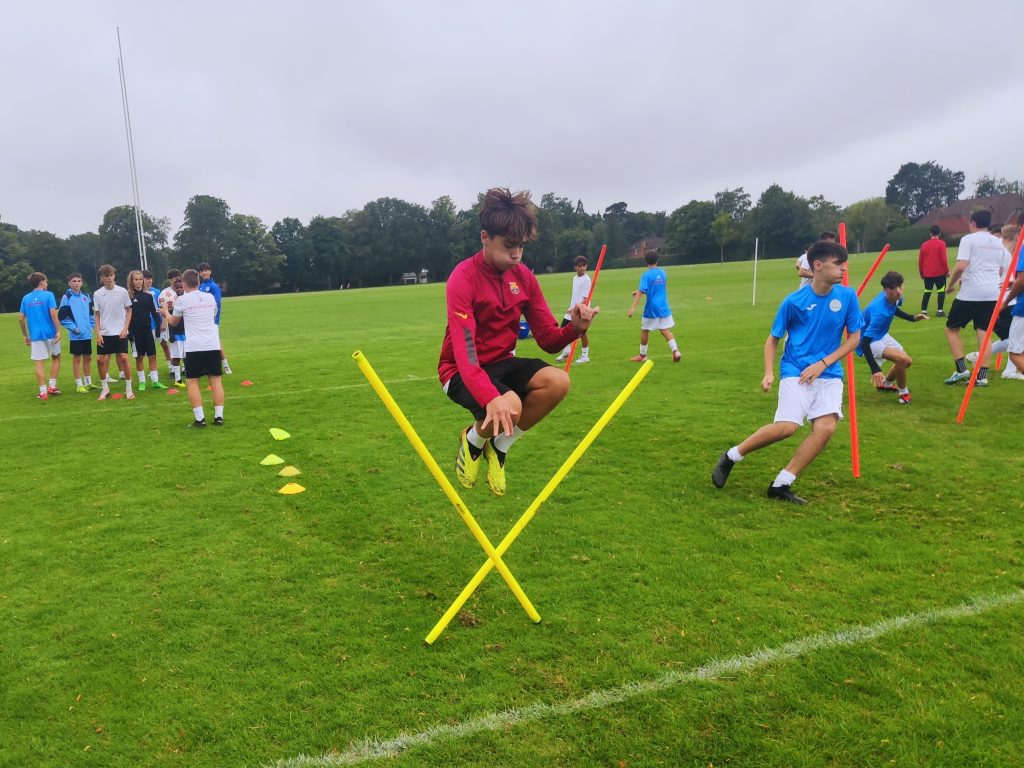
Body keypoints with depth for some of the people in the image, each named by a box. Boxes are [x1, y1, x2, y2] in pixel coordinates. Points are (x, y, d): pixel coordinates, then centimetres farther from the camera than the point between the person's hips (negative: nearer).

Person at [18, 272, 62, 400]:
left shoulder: (26, 298, 8)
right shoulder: (48, 295, -4)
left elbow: (20, 318, 7)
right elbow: (53, 314, -13)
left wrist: (25, 335, 16)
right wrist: (58, 330, -10)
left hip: (35, 335, 2)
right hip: (50, 333, -2)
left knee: (39, 363, 2)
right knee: (56, 357, 18)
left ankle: (43, 392, 1)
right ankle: (52, 386, 13)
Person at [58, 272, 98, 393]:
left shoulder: (86, 296, 8)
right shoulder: (66, 297, -7)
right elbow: (62, 317, -9)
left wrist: (92, 325, 7)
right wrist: (73, 327, -12)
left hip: (87, 334, 5)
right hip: (76, 335, -5)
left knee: (88, 358, 11)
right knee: (77, 359, 2)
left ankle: (88, 383, 21)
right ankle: (79, 385, 7)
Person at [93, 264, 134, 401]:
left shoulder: (122, 292, -2)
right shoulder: (97, 294, 1)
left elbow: (129, 311, 4)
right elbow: (96, 315, 6)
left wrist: (125, 328, -6)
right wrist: (98, 333, -2)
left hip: (120, 332, -2)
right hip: (104, 333, 2)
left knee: (123, 358, -10)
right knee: (100, 359, 1)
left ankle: (128, 389, 2)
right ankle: (105, 388, 17)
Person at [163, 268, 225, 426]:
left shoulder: (182, 300, 1)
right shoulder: (210, 298, 11)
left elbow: (173, 322, 16)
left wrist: (166, 312, 38)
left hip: (194, 347, -3)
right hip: (213, 345, 3)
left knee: (193, 381, 5)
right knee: (215, 380, 6)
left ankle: (199, 418, -2)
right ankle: (219, 416, 1)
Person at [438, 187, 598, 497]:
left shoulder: (524, 276, -2)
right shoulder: (463, 278, -20)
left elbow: (548, 340, -1)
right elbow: (464, 350, -31)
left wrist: (575, 328, -25)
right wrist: (491, 398, -48)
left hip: (502, 363, 6)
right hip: (462, 372, -6)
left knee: (557, 381, -22)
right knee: (510, 407, -34)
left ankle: (499, 446, 0)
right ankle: (473, 440, 4)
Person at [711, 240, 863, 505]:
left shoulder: (848, 296, -1)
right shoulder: (794, 301, -7)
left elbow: (854, 338, 5)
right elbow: (772, 339, 3)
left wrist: (823, 363, -8)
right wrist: (768, 373, -10)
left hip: (829, 374, 4)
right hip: (795, 371, -3)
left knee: (826, 427, -16)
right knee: (787, 427, -19)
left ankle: (781, 485, -4)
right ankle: (730, 457, 4)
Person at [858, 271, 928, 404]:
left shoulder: (895, 298, -14)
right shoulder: (880, 312, -39)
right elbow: (865, 342, -42)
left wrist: (912, 318, 0)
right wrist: (875, 369, -49)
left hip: (881, 335, 9)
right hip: (869, 341, -9)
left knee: (908, 362, 16)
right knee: (902, 359, -25)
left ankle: (885, 383, 41)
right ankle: (903, 393, -1)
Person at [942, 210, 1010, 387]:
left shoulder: (968, 239, -5)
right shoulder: (998, 243, 15)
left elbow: (961, 267, -16)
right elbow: (1001, 271, 21)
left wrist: (951, 284, -1)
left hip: (970, 293, -6)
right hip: (992, 294, 6)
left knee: (951, 328, 8)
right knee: (983, 333, 6)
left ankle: (961, 370, -1)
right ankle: (982, 376, 0)